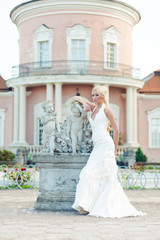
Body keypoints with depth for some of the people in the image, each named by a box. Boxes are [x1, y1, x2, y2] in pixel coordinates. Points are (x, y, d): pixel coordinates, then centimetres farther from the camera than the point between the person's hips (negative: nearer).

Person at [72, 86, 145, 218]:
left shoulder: (106, 109, -1)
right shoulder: (93, 109, 17)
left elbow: (116, 129, 0)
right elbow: (79, 99, 34)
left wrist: (115, 149, 2)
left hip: (105, 144, -6)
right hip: (97, 146, 6)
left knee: (92, 173, -12)